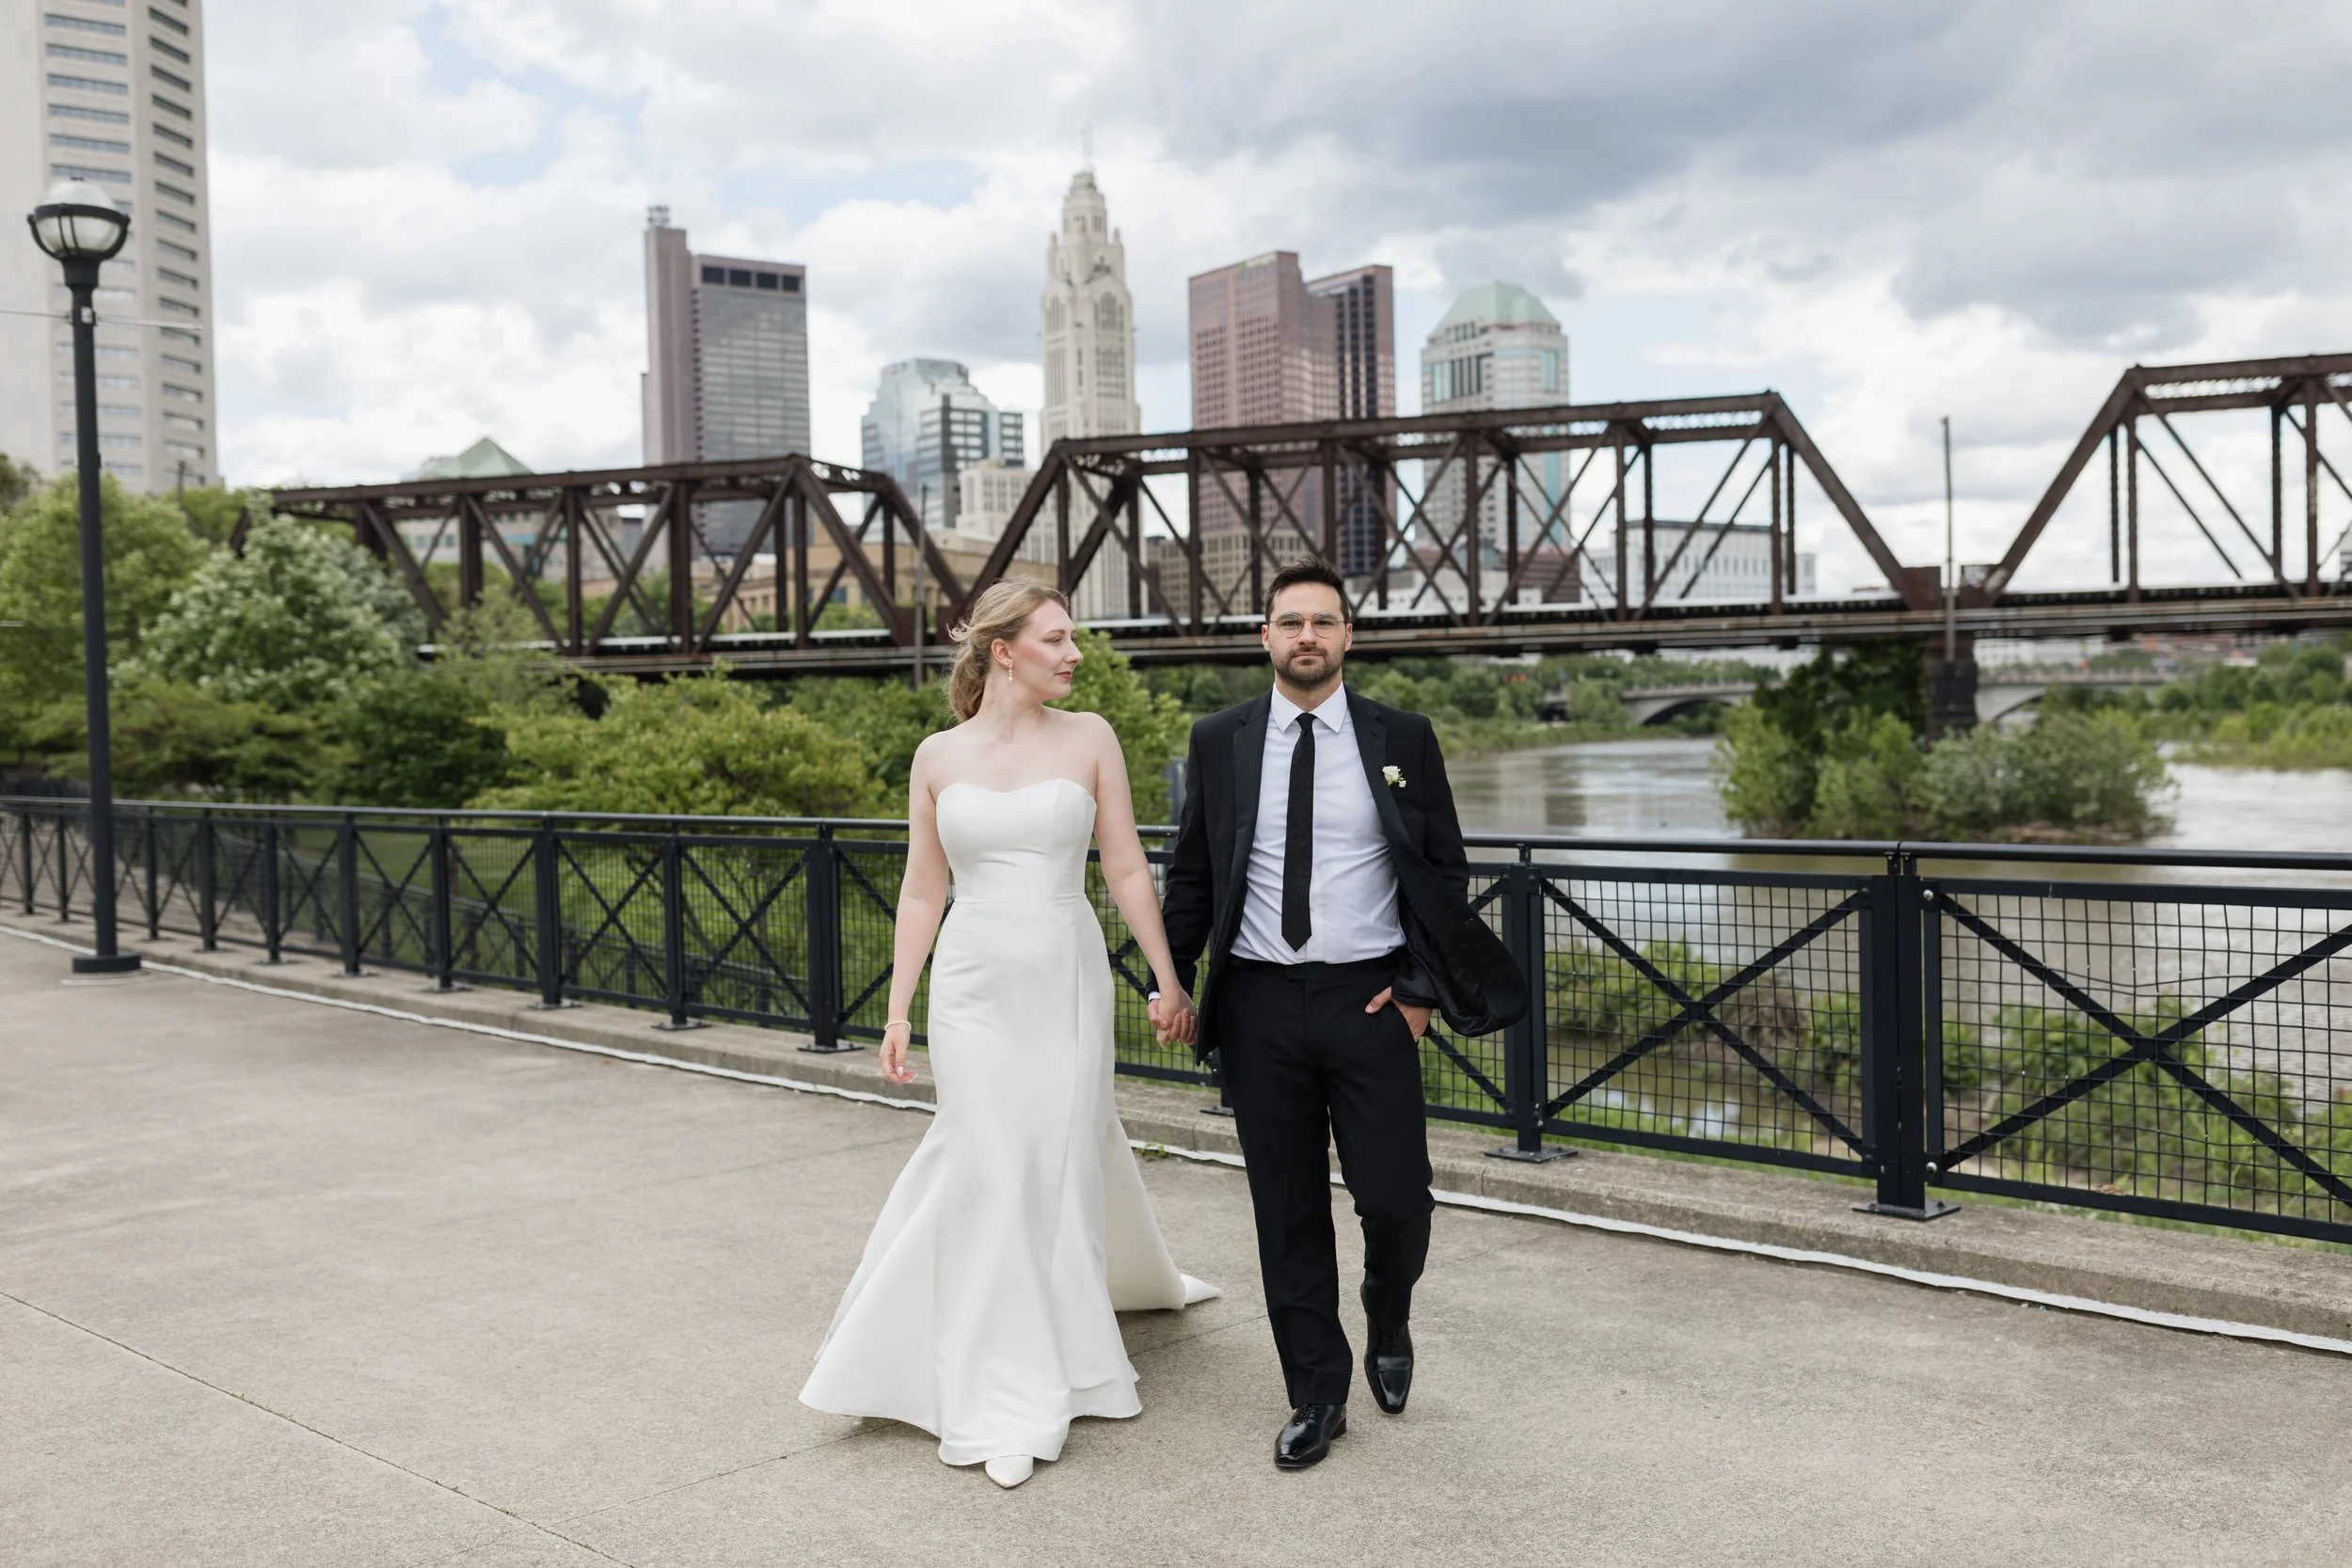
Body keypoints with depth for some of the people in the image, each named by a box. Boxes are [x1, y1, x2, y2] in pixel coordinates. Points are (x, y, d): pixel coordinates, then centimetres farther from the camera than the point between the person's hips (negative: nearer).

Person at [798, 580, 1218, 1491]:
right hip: (976, 984, 0)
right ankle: (1004, 1408, 10)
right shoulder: (938, 757, 2)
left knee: (1065, 1159, 7)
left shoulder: (1088, 739, 1)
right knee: (991, 1170, -1)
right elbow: (922, 892, 6)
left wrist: (1168, 980, 1)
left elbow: (1126, 869, 2)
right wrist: (898, 1012, 4)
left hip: (1068, 979, 0)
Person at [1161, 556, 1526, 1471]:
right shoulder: (1220, 742, 5)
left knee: (1396, 1200, -4)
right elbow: (1192, 874, 9)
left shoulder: (1402, 739, 1)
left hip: (1369, 1000, -1)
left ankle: (1387, 1324, 30)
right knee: (1287, 1213, 7)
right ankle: (1317, 1396, 22)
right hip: (1259, 1008, 1)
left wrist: (1422, 988, -4)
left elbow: (1445, 871, 3)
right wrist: (1173, 980, 4)